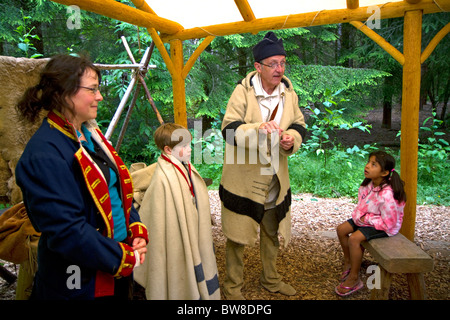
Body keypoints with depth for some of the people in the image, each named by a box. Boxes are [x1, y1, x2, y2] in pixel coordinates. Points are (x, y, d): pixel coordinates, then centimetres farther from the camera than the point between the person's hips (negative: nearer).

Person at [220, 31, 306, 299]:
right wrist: (259, 128, -38)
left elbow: (299, 126, 8)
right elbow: (229, 129, -20)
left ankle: (271, 279, 43)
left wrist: (291, 139, -15)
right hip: (243, 179, -5)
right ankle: (233, 286, 29)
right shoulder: (243, 92, -14)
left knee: (272, 234, 21)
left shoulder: (289, 92, 3)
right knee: (237, 236, 6)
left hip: (276, 179, 5)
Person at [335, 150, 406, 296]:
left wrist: (367, 220, -21)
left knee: (354, 239, -25)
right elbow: (362, 203, 9)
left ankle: (354, 278, -7)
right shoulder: (369, 184, -8)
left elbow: (388, 223, -28)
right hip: (368, 218, 9)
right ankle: (348, 262, 24)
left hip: (384, 226, -9)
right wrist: (359, 215, -7)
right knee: (341, 229, 2)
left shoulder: (386, 195, -34)